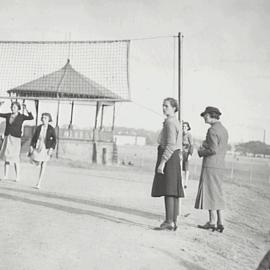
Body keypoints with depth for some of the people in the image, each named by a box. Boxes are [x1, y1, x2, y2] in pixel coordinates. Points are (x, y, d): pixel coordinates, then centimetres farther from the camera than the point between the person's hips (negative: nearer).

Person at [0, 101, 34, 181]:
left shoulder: (21, 116, -4)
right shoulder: (8, 115, 9)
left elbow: (31, 117, -19)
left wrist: (26, 110, -34)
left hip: (16, 139, -4)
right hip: (7, 138, 4)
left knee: (15, 159, -4)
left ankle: (17, 177, 7)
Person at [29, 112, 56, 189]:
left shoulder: (51, 129, -7)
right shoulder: (38, 128, 2)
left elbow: (54, 141, -5)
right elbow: (34, 138, 6)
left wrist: (51, 149, -15)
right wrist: (31, 146, -3)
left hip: (46, 149, -3)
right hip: (38, 148, 3)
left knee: (43, 166, -2)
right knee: (37, 164, 0)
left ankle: (39, 184, 3)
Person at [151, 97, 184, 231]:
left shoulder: (170, 122, -12)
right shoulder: (176, 123, 19)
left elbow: (170, 145, -20)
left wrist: (162, 163, -22)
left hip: (168, 158, -10)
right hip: (174, 159, 10)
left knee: (167, 191, -10)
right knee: (173, 192, 7)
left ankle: (169, 222, -10)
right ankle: (173, 222, 8)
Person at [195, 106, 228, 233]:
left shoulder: (212, 130, -14)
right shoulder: (223, 130, 15)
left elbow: (213, 150, -21)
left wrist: (201, 152, -5)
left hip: (210, 166, -9)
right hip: (220, 165, 9)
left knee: (210, 193, -2)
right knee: (216, 194, 12)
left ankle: (212, 222, 2)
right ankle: (220, 222, 11)